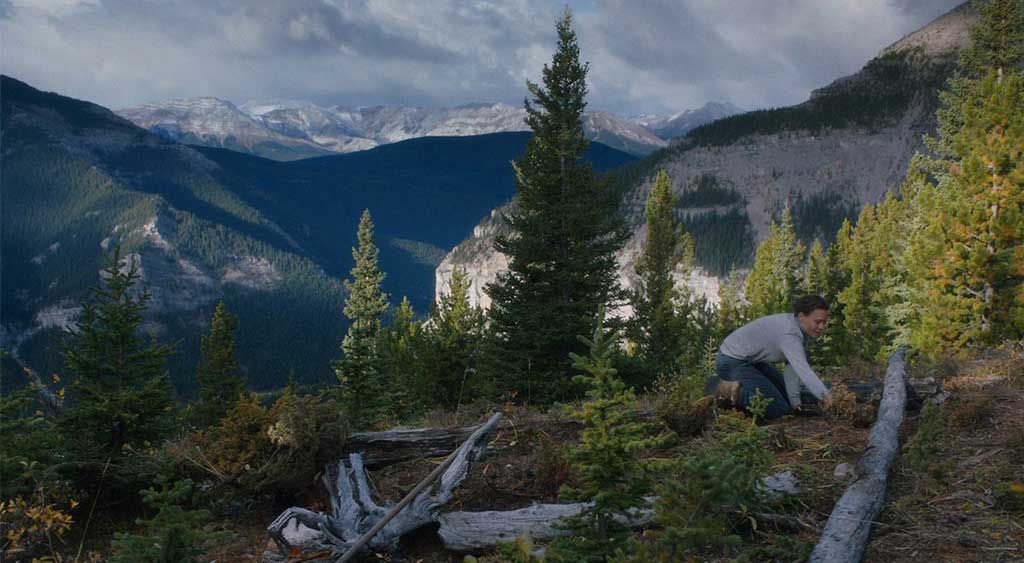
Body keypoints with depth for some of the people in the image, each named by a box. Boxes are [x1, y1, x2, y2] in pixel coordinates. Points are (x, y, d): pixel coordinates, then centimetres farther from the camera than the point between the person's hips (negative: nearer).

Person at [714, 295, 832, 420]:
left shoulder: (800, 330, -3)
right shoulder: (788, 333, -32)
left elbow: (794, 366, -2)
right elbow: (804, 371, -41)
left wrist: (795, 401, -10)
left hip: (753, 360, 10)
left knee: (786, 396, 15)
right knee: (778, 409, -14)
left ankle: (740, 386, 19)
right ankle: (731, 393, -3)